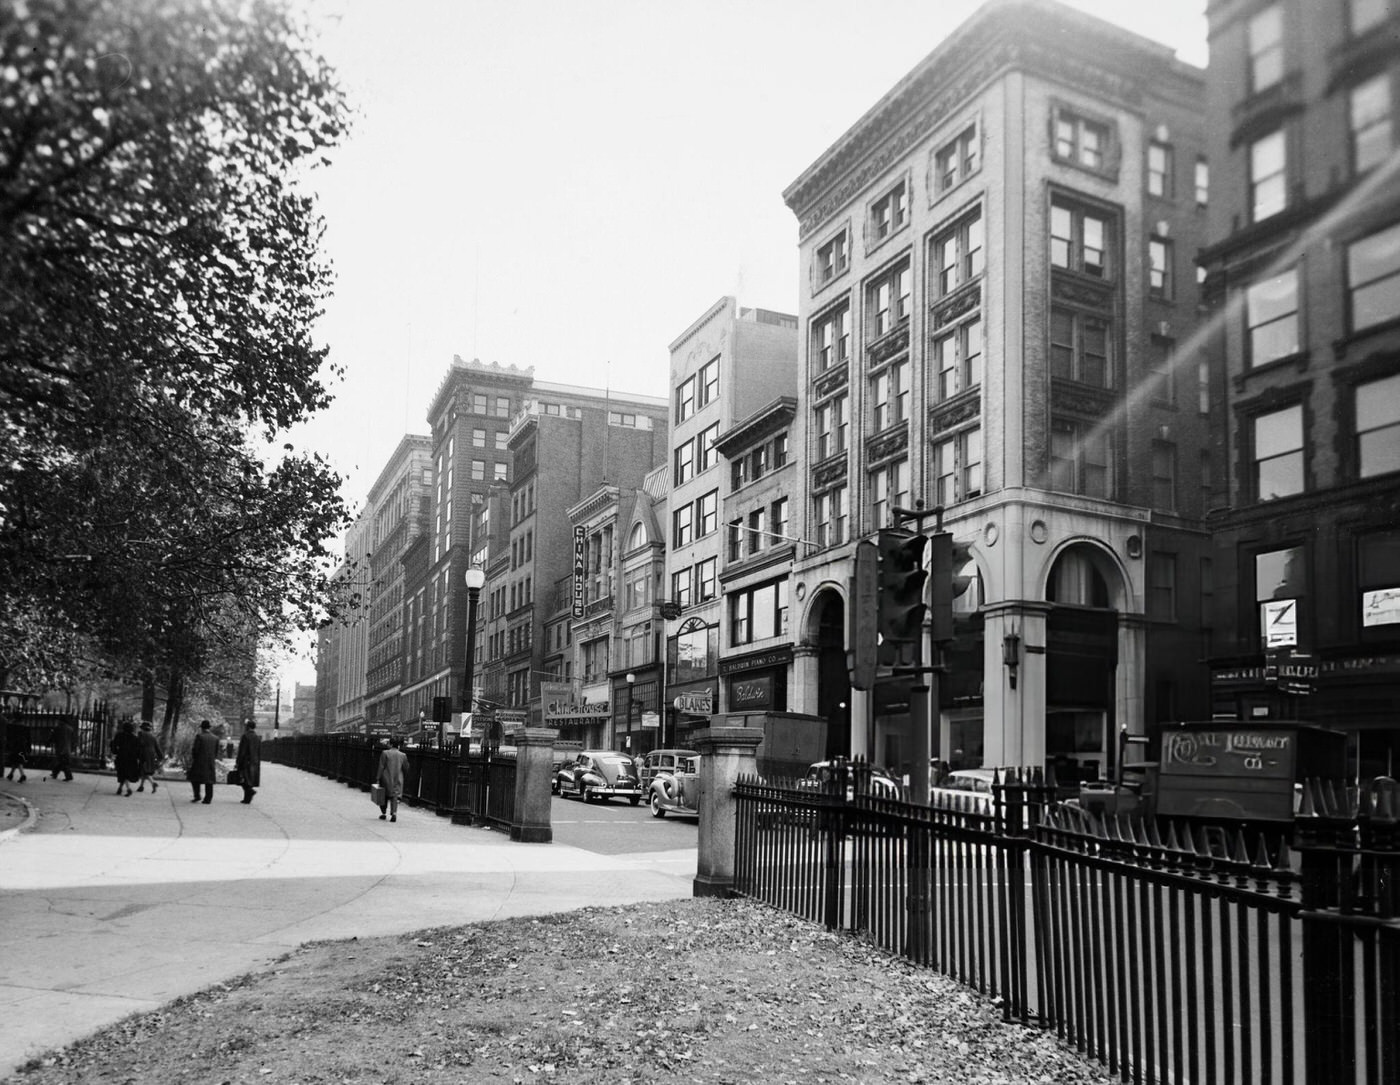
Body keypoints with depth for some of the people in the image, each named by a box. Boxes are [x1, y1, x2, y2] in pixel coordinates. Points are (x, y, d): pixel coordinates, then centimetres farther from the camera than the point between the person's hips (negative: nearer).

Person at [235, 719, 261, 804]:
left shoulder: (245, 736, -11)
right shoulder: (258, 738, 9)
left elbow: (242, 751, -14)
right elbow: (260, 753, 11)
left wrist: (237, 763, -9)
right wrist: (258, 763, 17)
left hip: (245, 762, -6)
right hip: (255, 763, 6)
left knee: (244, 779, -3)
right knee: (249, 781, 11)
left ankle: (250, 790, -25)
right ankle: (247, 798, 11)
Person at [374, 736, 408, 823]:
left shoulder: (385, 753, -9)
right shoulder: (403, 755, -1)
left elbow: (381, 767, -8)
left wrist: (378, 779, -4)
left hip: (386, 779, -2)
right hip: (398, 779, 2)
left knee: (384, 796, 16)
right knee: (395, 796, 3)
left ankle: (383, 813, 24)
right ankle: (394, 813, -14)